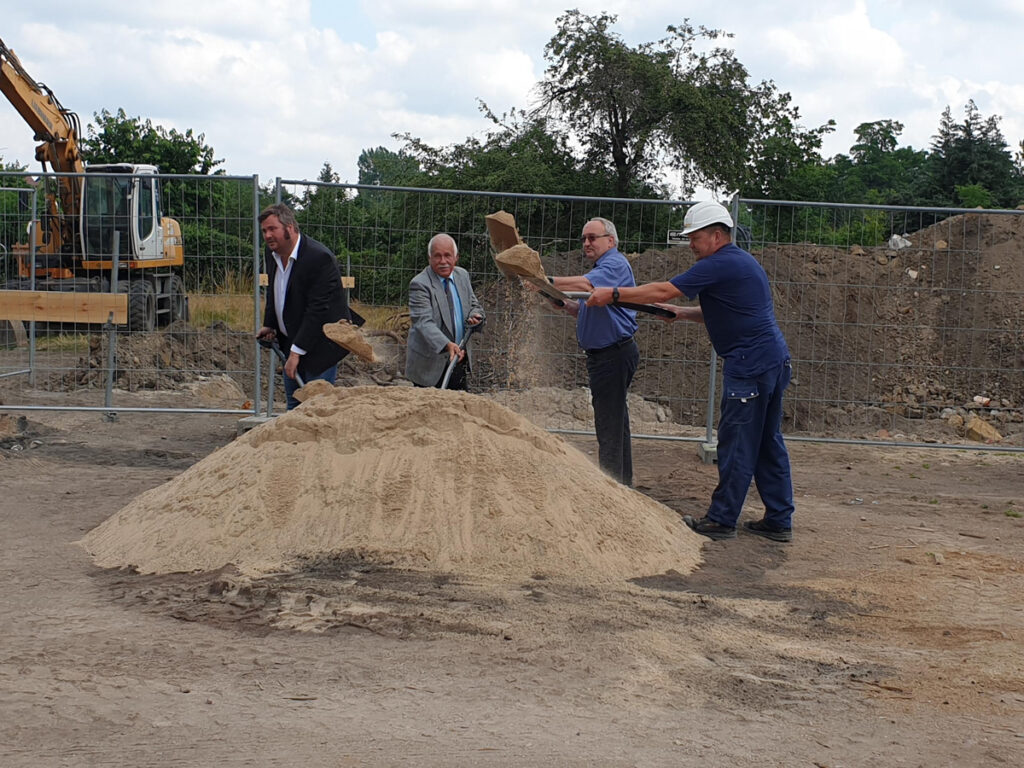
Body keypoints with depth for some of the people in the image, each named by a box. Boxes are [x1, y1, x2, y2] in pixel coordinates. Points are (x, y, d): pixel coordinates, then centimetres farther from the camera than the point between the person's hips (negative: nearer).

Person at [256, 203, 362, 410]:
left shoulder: (319, 257, -23)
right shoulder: (273, 253, 3)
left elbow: (318, 309, -25)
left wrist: (296, 351, -25)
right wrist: (269, 325, 9)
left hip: (320, 344, -8)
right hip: (290, 341, 8)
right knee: (294, 404, 12)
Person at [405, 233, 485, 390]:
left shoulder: (463, 275, 5)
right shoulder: (420, 284, -17)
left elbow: (474, 306, 17)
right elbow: (424, 322, -28)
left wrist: (475, 315, -9)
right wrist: (447, 345, -44)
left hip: (459, 358, 6)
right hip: (430, 364, -6)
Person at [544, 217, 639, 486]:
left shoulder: (615, 264, -13)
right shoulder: (603, 267, 22)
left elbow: (587, 284, -33)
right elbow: (591, 311, 26)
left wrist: (550, 282, -39)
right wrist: (565, 304, 9)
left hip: (614, 354, -11)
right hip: (607, 354, 11)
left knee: (609, 426, -11)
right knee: (615, 421, 17)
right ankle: (623, 484, 25)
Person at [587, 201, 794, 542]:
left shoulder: (720, 264, -12)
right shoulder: (742, 262, 19)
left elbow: (663, 290, -13)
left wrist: (613, 294, -6)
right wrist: (683, 313, 18)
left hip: (750, 365, -10)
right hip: (774, 360, 10)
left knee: (736, 444, -2)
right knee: (768, 443, 12)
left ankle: (722, 520, 5)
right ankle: (779, 521, 16)